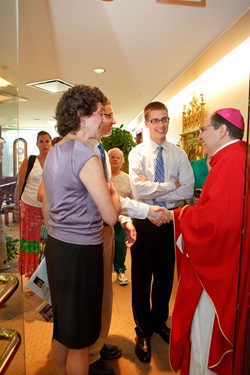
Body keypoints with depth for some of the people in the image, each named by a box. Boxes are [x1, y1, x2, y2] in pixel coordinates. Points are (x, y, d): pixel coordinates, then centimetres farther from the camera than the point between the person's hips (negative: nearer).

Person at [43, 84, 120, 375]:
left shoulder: (54, 152, 8)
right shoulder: (85, 156, -19)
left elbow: (44, 195, 20)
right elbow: (110, 216, -19)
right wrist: (114, 193, 1)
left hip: (56, 245, 9)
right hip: (80, 252, -9)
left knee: (61, 325, 26)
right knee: (80, 338, 10)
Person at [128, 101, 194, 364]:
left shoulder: (179, 154, 1)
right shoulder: (137, 153, -6)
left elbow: (188, 191, -10)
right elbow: (138, 189, -20)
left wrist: (154, 191, -16)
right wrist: (171, 186, -14)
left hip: (170, 219, 3)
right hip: (145, 221, -2)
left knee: (165, 275, 18)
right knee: (141, 278, 10)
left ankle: (160, 322, 43)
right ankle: (143, 331, 33)